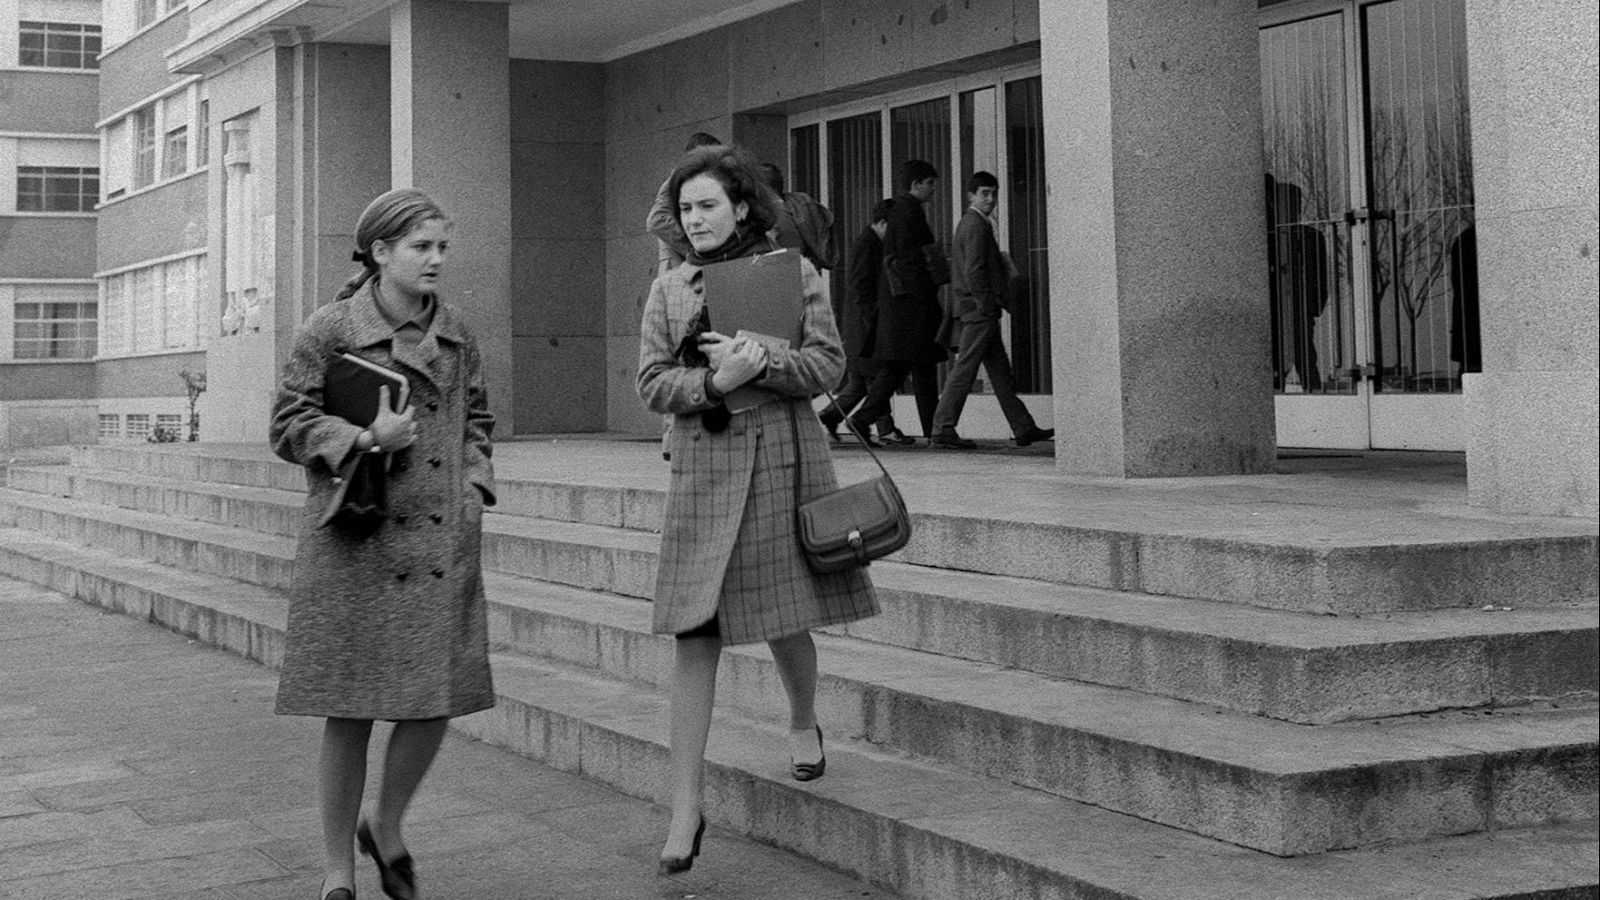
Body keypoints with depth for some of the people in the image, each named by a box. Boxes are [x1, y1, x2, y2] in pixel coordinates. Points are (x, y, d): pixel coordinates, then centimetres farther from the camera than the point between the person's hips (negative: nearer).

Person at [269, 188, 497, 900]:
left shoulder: (457, 335, 10)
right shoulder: (330, 330, -4)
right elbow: (288, 425, -4)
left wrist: (475, 486, 6)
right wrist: (366, 439, -17)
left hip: (442, 543, 4)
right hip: (354, 545, -4)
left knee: (438, 699, 1)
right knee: (351, 711, 2)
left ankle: (386, 826, 29)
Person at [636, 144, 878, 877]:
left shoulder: (793, 272, 3)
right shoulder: (668, 290, 9)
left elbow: (829, 362, -3)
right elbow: (652, 384, 2)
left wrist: (761, 362, -19)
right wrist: (714, 380, -16)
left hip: (782, 460, -1)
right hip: (702, 468, 1)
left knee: (784, 618, 9)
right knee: (695, 635, -4)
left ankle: (803, 723, 42)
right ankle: (686, 807, -2)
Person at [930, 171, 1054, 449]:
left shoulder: (967, 223, 19)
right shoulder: (977, 226, -13)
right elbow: (973, 272, -19)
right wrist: (986, 307, -18)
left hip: (975, 311, 11)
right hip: (979, 311, -11)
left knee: (1001, 371, 11)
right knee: (964, 370, -8)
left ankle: (1023, 428, 14)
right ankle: (943, 429, -7)